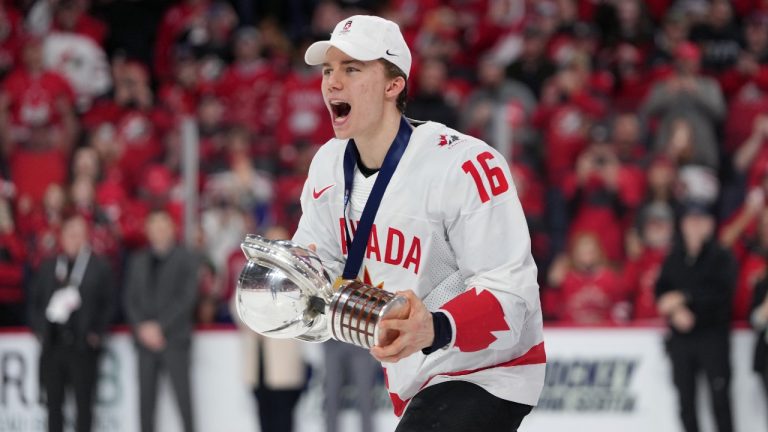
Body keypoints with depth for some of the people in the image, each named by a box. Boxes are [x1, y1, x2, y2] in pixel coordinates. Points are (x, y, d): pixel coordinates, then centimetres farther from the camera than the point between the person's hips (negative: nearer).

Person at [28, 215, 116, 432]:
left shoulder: (100, 267, 1)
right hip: (53, 343, 3)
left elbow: (109, 302, 1)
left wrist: (97, 332, -7)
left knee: (83, 402, 0)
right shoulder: (47, 267, 11)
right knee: (53, 402, 7)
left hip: (83, 346, -3)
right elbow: (34, 300, 15)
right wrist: (38, 328, 3)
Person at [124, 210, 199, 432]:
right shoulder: (138, 262, 15)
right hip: (146, 337, 3)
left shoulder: (185, 260, 4)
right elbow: (131, 298, 11)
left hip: (174, 338, -3)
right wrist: (142, 327, -5)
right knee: (146, 399, 1)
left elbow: (187, 297, -5)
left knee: (183, 396, -8)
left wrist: (160, 327, -10)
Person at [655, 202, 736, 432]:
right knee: (685, 399, 5)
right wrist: (675, 310, -12)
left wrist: (683, 297, -17)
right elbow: (661, 291, 8)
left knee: (719, 396, -7)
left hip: (713, 336, -4)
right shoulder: (674, 258, 11)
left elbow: (720, 290, -14)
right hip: (680, 337, 4)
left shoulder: (721, 256, -2)